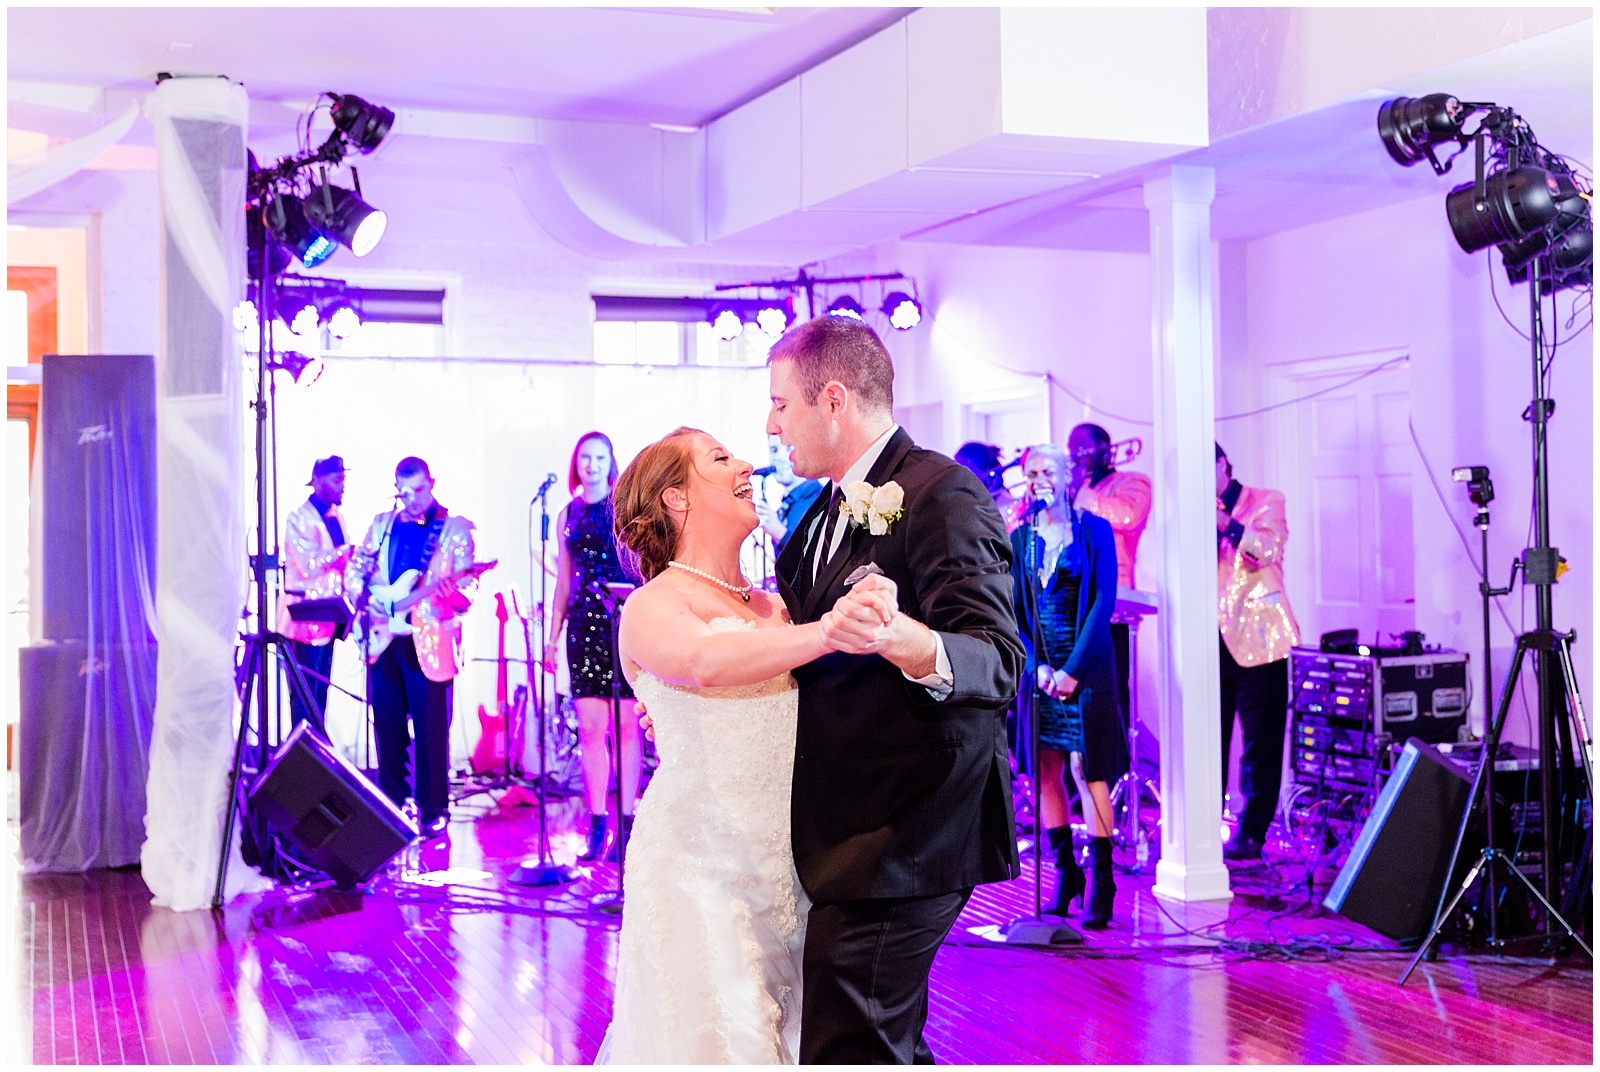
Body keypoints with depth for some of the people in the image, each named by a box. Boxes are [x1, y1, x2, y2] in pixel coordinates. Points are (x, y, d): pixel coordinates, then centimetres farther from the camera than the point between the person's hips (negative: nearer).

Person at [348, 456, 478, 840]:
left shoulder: (455, 528, 2)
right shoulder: (382, 524, 14)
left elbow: (467, 581, -4)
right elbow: (355, 568, 15)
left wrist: (451, 598, -25)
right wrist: (364, 597, -4)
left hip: (429, 641, -4)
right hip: (383, 637, 4)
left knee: (431, 728, -3)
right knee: (387, 725, 9)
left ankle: (433, 810, 5)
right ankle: (393, 801, 22)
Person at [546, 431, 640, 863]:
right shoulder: (568, 515, 14)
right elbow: (564, 582, 17)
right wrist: (553, 635, 12)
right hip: (583, 624, 4)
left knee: (625, 725, -2)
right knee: (590, 726, 1)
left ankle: (626, 823, 3)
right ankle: (598, 824, 7)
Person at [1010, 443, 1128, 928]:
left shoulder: (1093, 529, -1)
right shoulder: (1020, 538, 9)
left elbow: (1104, 602, -6)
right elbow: (1014, 610, 8)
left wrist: (1073, 668, -12)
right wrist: (1037, 665, -6)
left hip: (1085, 662, -4)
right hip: (1039, 664, 4)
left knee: (1085, 768, -8)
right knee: (1045, 769, 3)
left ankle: (1101, 882, -3)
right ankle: (1065, 872, 14)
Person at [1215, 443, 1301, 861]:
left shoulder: (1266, 502, 4)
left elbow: (1269, 550, -13)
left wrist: (1226, 522, -21)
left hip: (1256, 638, -3)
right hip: (1210, 642, 4)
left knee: (1260, 741, 0)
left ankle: (1251, 834, 6)